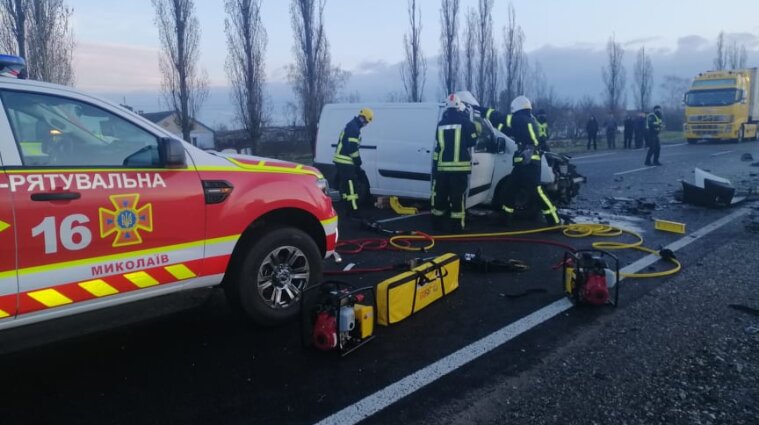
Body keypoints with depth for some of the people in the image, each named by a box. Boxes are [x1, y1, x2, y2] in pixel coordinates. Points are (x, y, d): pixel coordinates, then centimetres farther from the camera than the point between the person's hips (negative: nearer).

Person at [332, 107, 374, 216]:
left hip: (342, 161, 11)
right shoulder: (354, 128, -16)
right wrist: (358, 162, -13)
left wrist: (357, 163, 22)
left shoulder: (352, 126, 18)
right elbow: (352, 148, -22)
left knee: (346, 185, 15)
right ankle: (354, 211, -7)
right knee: (351, 186, -8)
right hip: (345, 162, -11)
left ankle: (349, 209, 22)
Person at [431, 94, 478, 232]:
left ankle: (438, 223, 17)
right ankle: (457, 225, 0)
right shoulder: (465, 122, -4)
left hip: (442, 166, 4)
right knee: (457, 197, -1)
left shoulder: (441, 123, 8)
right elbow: (472, 142, 3)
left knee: (440, 195, 11)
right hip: (459, 166, -4)